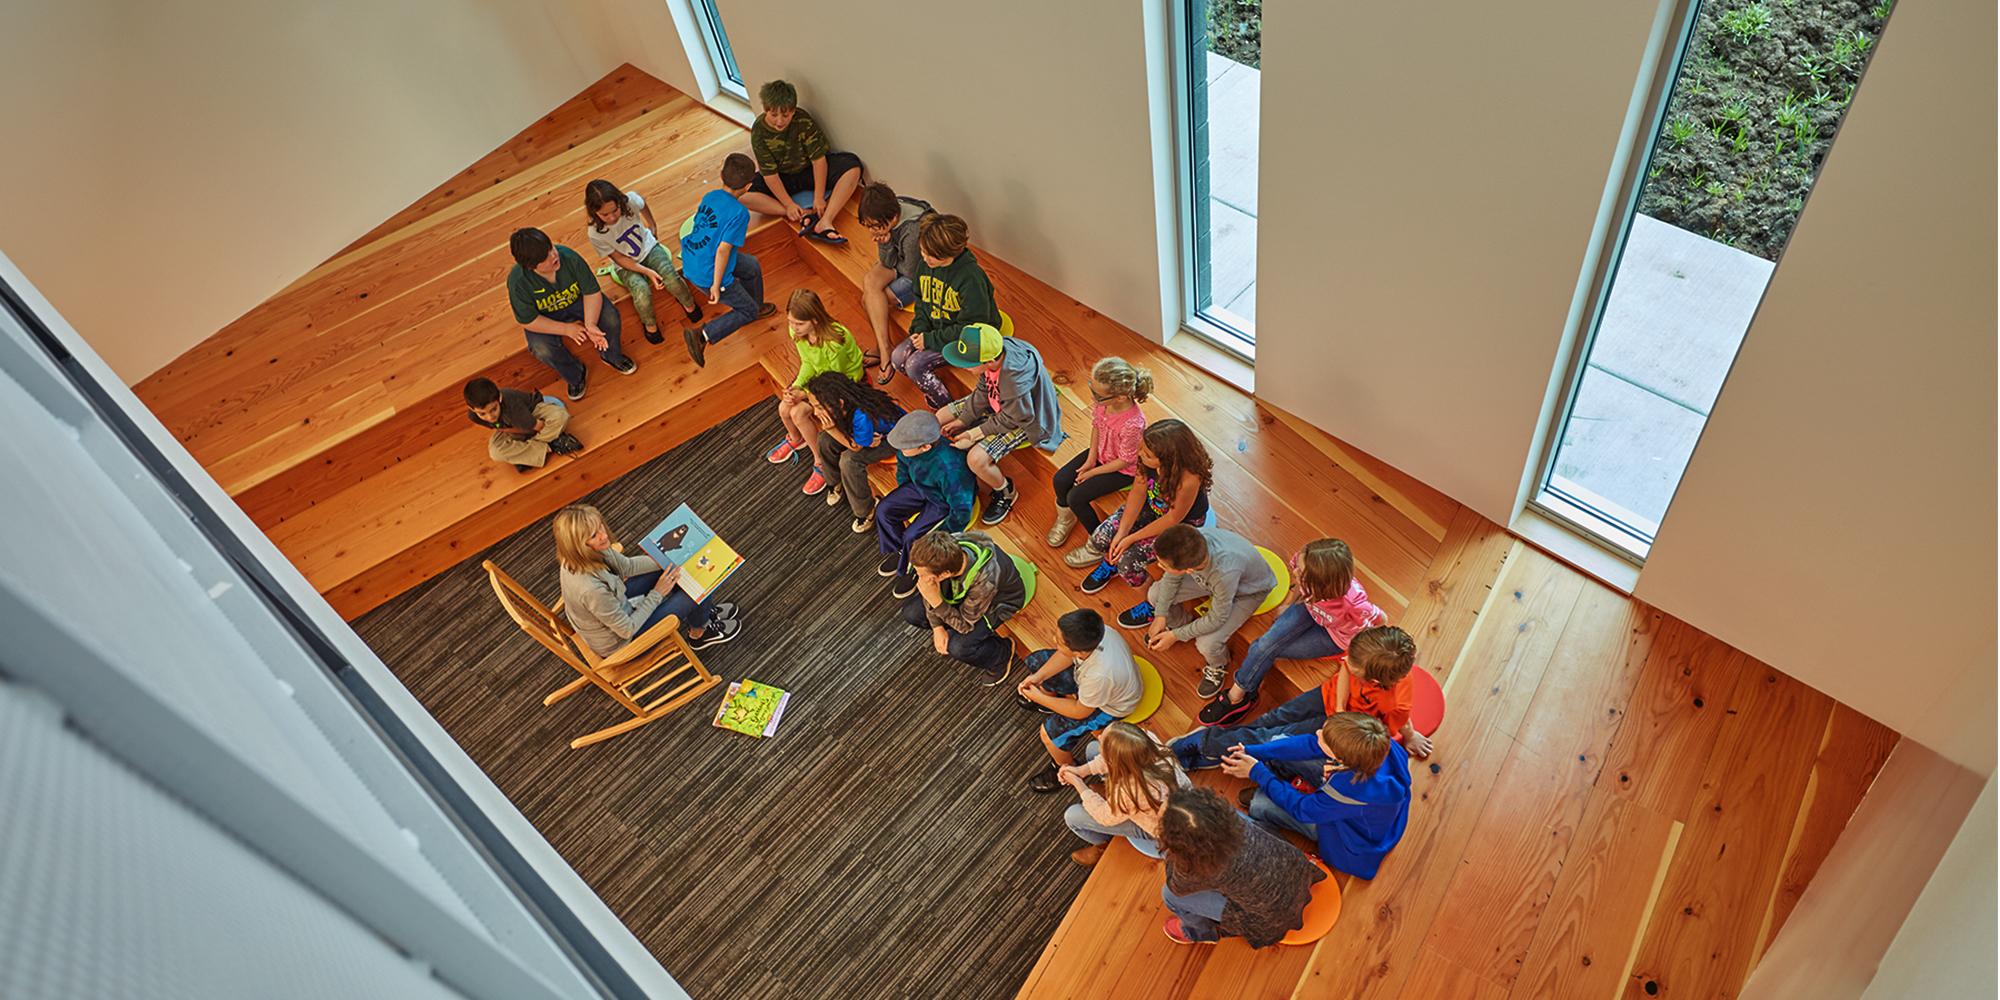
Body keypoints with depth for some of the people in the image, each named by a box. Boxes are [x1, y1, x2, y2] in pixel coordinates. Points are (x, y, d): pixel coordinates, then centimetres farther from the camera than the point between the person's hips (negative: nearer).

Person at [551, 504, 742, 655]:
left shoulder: (588, 554, -20)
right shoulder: (591, 590, -42)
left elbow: (626, 565, 0)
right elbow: (628, 629, -27)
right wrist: (657, 594, -19)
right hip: (618, 641, -8)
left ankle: (704, 609, 36)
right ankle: (699, 633, 26)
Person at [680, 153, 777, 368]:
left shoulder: (710, 196, 0)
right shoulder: (739, 213, -23)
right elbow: (723, 249, -26)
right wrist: (716, 285, -19)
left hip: (692, 260, 8)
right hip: (708, 275, -8)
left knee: (752, 267, 25)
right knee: (748, 311, 11)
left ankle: (756, 307, 49)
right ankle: (701, 335, -3)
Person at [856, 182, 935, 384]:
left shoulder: (913, 231, -35)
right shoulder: (886, 220, -10)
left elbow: (911, 273, -21)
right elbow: (886, 262, -2)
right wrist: (885, 244, -23)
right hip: (900, 263, 8)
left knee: (871, 300, -18)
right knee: (870, 282, -18)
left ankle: (884, 349, 1)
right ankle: (884, 349, -10)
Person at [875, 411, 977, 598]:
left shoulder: (949, 467, -43)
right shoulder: (910, 446, -23)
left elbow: (961, 509, -30)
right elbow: (902, 465, 4)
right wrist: (902, 496, 12)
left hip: (944, 502, -7)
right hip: (920, 487, 7)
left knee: (913, 536, -18)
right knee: (884, 510, 0)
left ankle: (912, 571, 14)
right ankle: (900, 552, 24)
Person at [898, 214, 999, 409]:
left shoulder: (971, 278, -29)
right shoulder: (926, 265, -5)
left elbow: (970, 328, -26)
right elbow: (921, 300, 12)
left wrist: (930, 340, -22)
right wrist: (920, 329, -6)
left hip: (965, 340, -8)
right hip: (934, 329, 8)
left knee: (915, 365, -21)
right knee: (898, 357, -8)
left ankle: (947, 406, 0)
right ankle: (933, 390, 11)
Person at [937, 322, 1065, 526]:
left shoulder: (1015, 377, -41)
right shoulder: (991, 352, -21)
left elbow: (1011, 419, -25)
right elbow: (983, 393, -4)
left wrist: (974, 434, -20)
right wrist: (962, 421, -7)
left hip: (1025, 421, -8)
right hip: (998, 403, 8)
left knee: (976, 459, -25)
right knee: (941, 418, 6)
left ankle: (1006, 493, 5)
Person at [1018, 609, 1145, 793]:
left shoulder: (1100, 675, -46)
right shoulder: (1091, 633, -31)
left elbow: (1081, 711, -24)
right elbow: (1066, 655, -7)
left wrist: (1040, 698, -17)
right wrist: (1038, 677, -16)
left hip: (1109, 705, -6)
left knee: (1050, 732, -13)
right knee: (1035, 661, 7)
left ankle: (1066, 768, 20)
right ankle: (1052, 699, 38)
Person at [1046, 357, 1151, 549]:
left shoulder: (1133, 424, -41)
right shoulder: (1102, 400, -24)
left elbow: (1124, 460, -25)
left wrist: (1092, 472, -14)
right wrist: (1091, 459, -4)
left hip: (1123, 469, -6)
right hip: (1101, 452, 6)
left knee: (1076, 497, -11)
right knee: (1060, 480, 0)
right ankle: (1066, 517, 32)